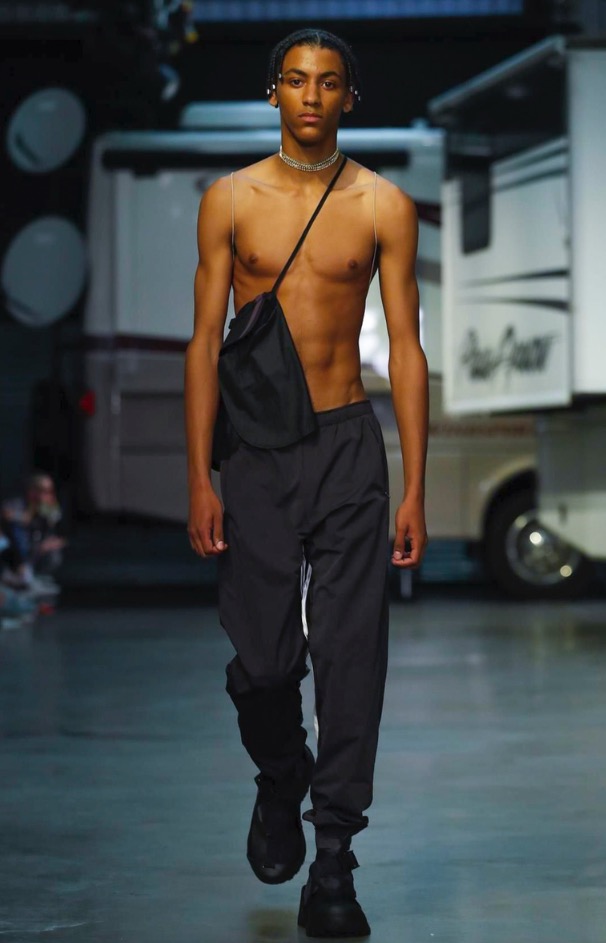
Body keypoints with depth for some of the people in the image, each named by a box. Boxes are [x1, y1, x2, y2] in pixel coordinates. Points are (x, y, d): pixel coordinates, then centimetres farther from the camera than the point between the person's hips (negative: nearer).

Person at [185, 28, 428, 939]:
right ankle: (280, 780, 33)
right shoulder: (230, 200, 5)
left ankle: (333, 864, 3)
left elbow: (406, 348, 2)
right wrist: (200, 479, -2)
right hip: (258, 452, 1)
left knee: (349, 656, -4)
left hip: (349, 449, 0)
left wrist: (415, 490, -3)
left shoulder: (383, 205, 3)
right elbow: (206, 341, 5)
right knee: (260, 658, 1)